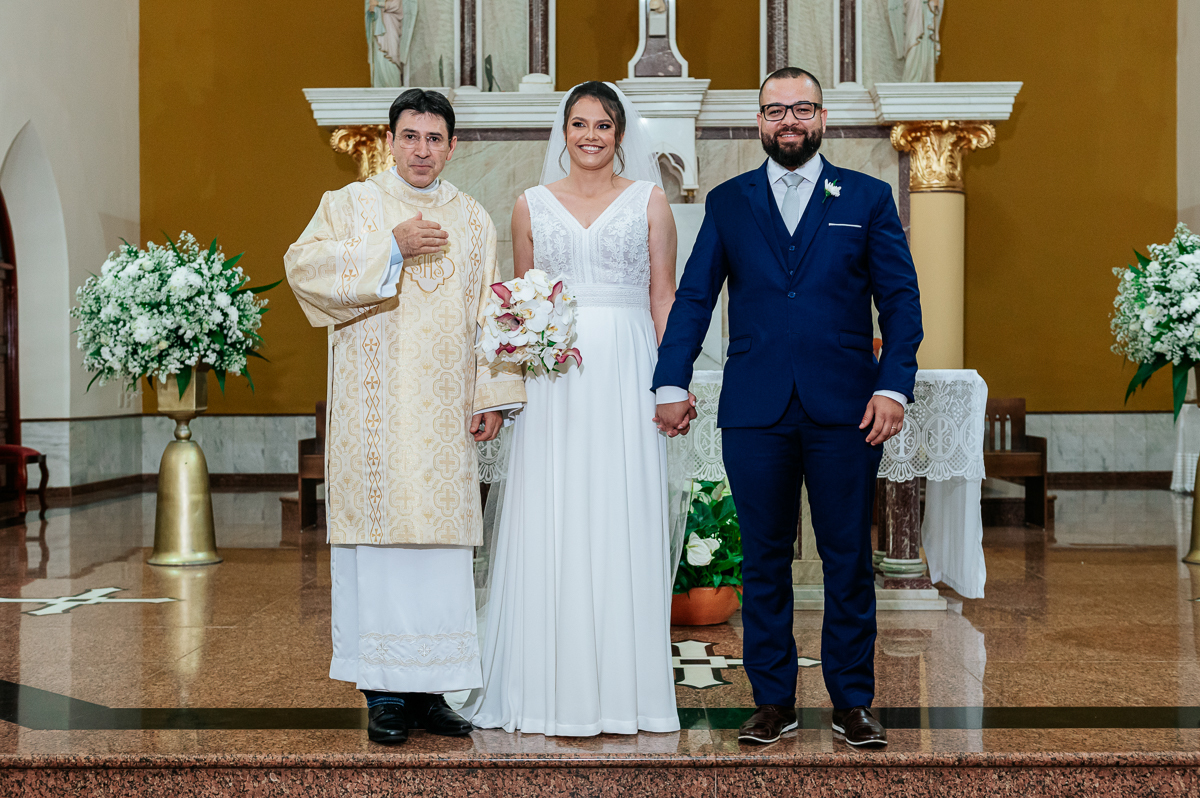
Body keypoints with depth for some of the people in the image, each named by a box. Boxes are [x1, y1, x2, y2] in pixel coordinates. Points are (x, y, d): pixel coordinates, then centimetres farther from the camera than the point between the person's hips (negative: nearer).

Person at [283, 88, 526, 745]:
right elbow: (303, 264, -8)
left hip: (444, 417, 3)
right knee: (377, 538, -4)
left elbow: (490, 314, 12)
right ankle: (383, 691, 4)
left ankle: (429, 689, 11)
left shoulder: (473, 221, 16)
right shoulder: (350, 204, 8)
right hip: (374, 413, -2)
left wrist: (493, 396, 3)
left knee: (441, 544, 2)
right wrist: (392, 248, -14)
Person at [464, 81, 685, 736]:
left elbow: (665, 297, 5)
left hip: (626, 376, -1)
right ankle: (559, 689, 10)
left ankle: (622, 689, 11)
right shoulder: (533, 205, 11)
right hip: (554, 379, 1)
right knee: (554, 527, 0)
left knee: (623, 523, 0)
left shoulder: (648, 201, 8)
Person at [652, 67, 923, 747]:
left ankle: (853, 702, 19)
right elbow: (693, 298, 8)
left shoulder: (868, 199, 8)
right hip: (755, 410, 1)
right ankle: (774, 700, 20)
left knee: (849, 561, 5)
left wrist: (894, 385, -8)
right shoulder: (728, 202, 11)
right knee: (764, 562, 8)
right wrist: (672, 383, 0)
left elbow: (901, 299, 4)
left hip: (846, 409, -1)